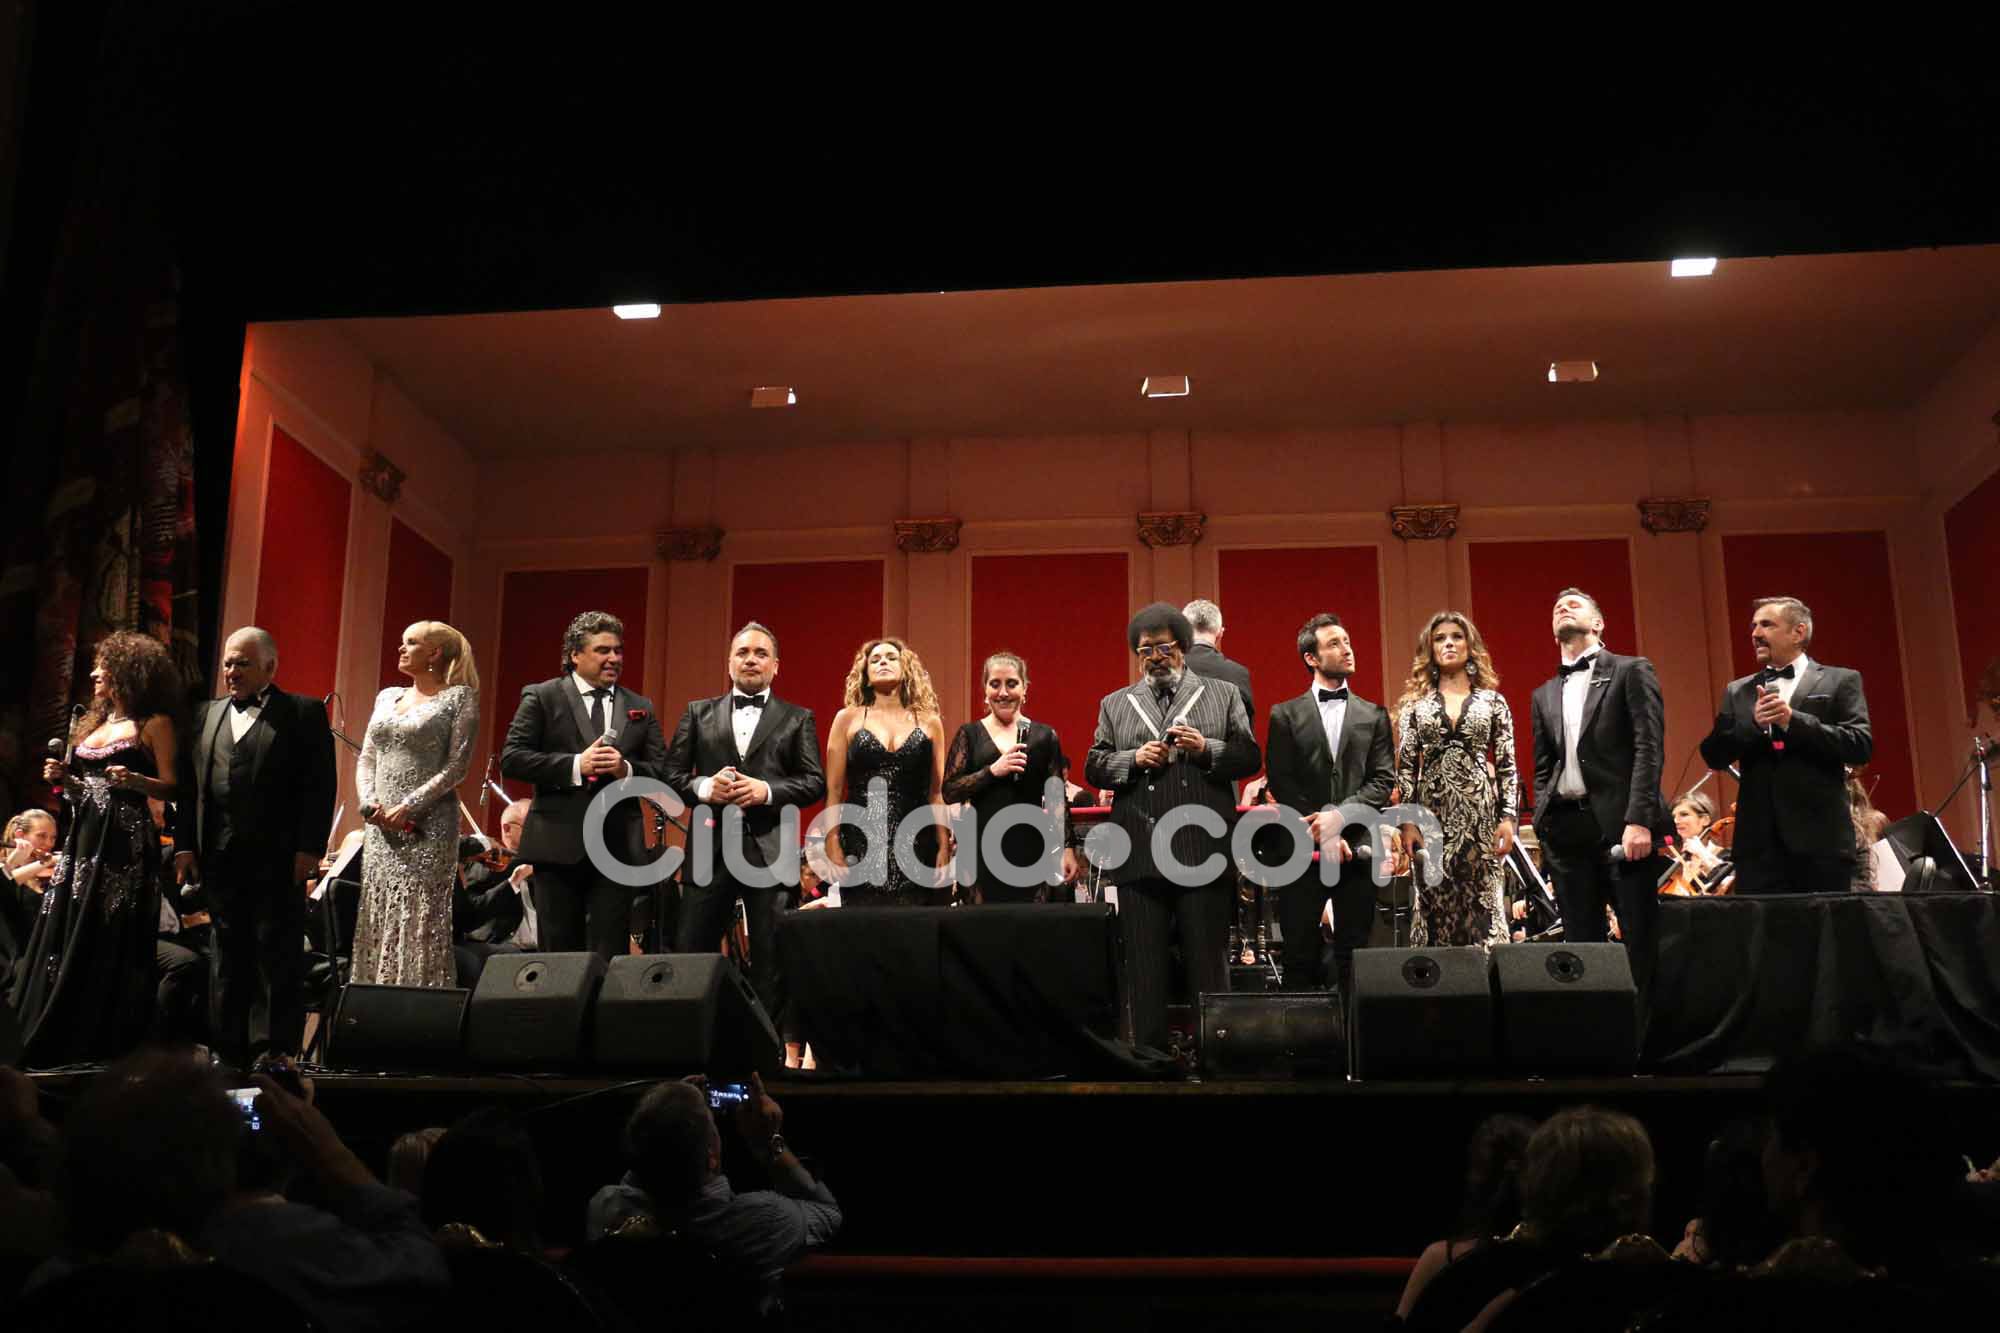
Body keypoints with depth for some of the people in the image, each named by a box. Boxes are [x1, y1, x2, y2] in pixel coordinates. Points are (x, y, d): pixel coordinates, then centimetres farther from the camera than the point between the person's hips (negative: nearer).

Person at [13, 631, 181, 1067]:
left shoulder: (154, 725, -2)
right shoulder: (92, 724, 19)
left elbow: (171, 788, -7)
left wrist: (135, 780, -24)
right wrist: (62, 777, 3)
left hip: (125, 842, -7)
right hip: (83, 840, 7)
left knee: (113, 944, -5)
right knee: (65, 938, 5)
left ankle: (109, 1045, 3)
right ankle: (56, 1043, 11)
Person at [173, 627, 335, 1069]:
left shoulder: (304, 713, 1)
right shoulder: (205, 716, 16)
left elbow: (319, 785, -5)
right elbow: (189, 785, 14)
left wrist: (309, 848, -12)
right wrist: (184, 844, 4)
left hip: (279, 860, -5)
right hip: (219, 859, 5)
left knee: (278, 958, -2)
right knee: (227, 957, 11)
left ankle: (276, 1052, 2)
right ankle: (229, 1050, 18)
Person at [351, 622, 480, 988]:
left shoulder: (459, 697, -2)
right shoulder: (387, 697, 17)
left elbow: (456, 765, -9)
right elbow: (366, 759, 15)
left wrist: (409, 807, -15)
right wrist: (370, 804, -3)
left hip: (428, 825, -6)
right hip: (382, 827, 6)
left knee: (421, 923, -7)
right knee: (377, 922, 4)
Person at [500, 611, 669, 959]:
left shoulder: (640, 708, 13)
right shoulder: (541, 698, 3)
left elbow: (663, 771, 8)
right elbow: (511, 758, -6)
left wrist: (627, 770, -13)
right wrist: (575, 765, -15)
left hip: (618, 847, 2)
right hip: (559, 844, -2)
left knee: (610, 953, 1)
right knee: (559, 950, 5)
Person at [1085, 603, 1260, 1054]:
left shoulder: (1222, 694, 13)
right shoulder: (1114, 704, 17)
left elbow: (1250, 757, 6)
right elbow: (1093, 768, 10)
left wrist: (1207, 749, -11)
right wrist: (1134, 759, -7)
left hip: (1204, 850, -1)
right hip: (1139, 855, 2)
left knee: (1208, 959, 2)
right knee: (1143, 964, 5)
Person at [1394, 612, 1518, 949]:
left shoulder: (1492, 701, 10)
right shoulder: (1415, 703, 9)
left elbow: (1507, 765, 6)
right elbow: (1405, 766, 4)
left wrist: (1508, 817, -4)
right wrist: (1408, 820, -5)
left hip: (1482, 814, 0)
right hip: (1433, 813, 0)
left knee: (1485, 905, -3)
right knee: (1435, 907, -1)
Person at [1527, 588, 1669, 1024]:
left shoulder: (1632, 672, 6)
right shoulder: (1544, 695, 21)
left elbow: (1649, 748, -4)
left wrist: (1638, 819, -15)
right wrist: (1543, 829, 7)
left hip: (1620, 824, -4)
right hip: (1566, 828, 5)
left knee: (1640, 942, -3)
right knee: (1581, 944, 4)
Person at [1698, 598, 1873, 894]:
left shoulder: (1840, 681, 6)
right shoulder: (1737, 691, 16)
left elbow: (1861, 747, -6)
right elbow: (1713, 755, 7)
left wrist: (1793, 720, -13)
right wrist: (1753, 724, -10)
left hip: (1820, 839, -2)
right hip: (1759, 842, 3)